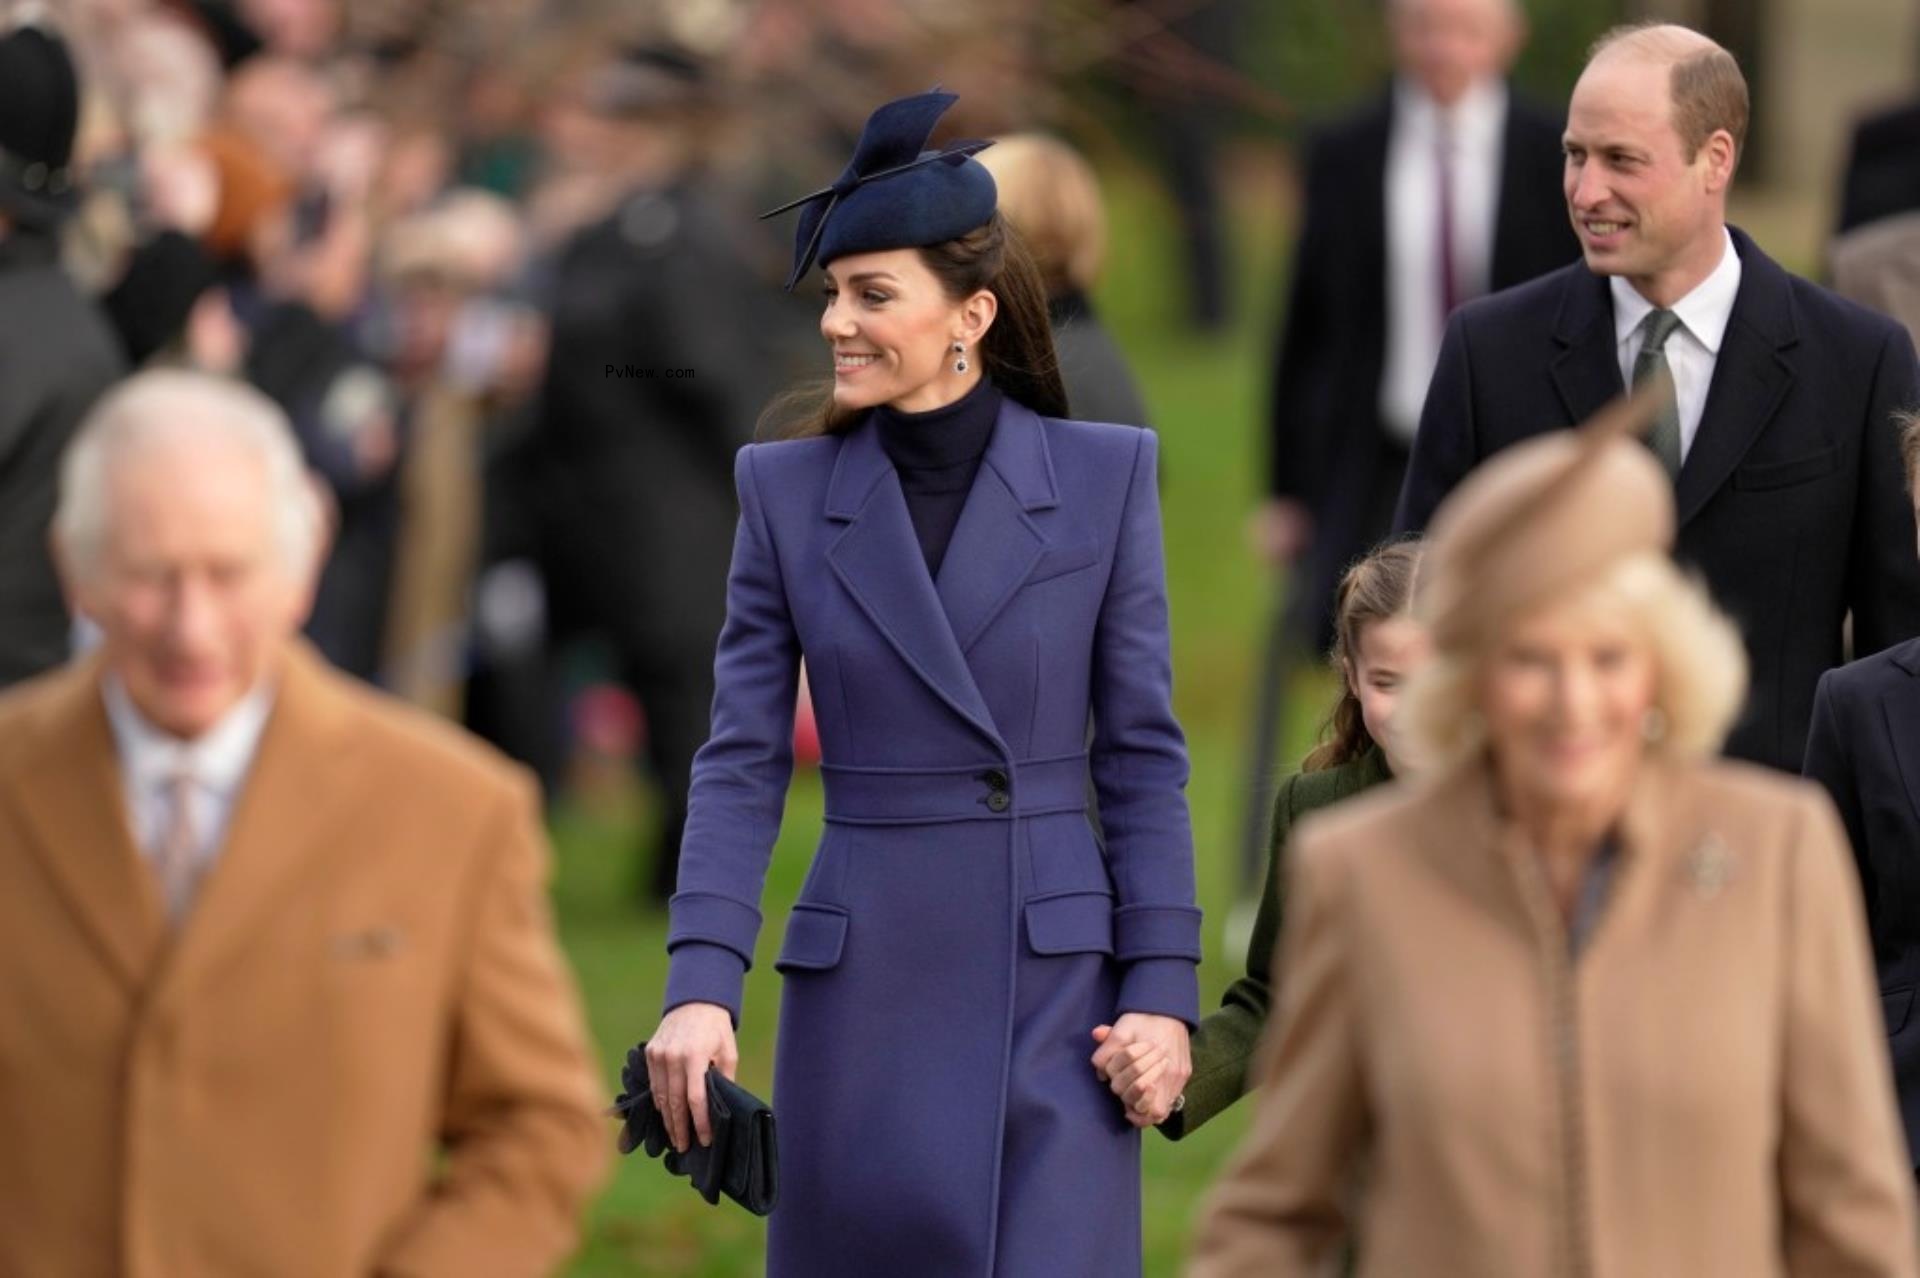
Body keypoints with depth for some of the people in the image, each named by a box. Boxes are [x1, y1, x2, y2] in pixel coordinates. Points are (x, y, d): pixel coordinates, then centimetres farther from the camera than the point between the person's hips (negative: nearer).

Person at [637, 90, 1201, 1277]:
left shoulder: (1103, 476, 0)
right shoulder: (788, 489, 3)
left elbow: (1144, 755, 1)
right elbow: (742, 764, 0)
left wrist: (1162, 992, -5)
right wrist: (701, 985, -13)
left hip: (1054, 982, -2)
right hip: (865, 987, 2)